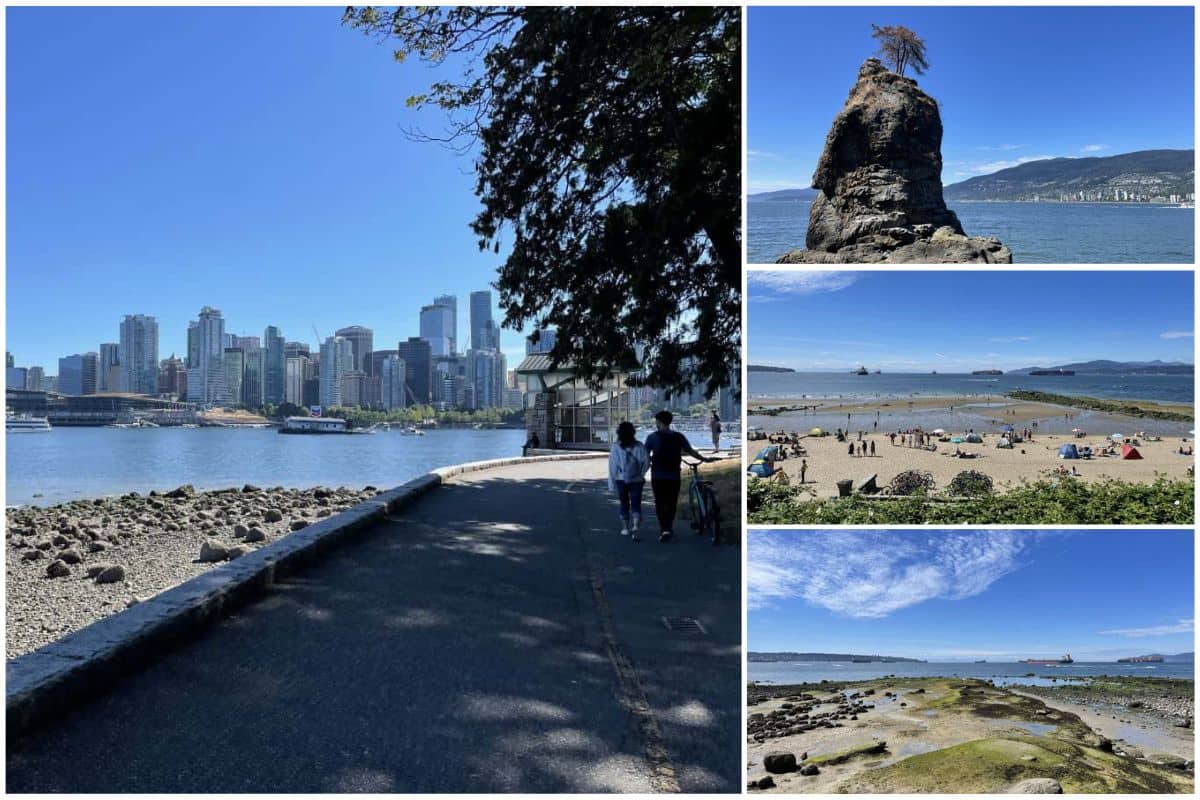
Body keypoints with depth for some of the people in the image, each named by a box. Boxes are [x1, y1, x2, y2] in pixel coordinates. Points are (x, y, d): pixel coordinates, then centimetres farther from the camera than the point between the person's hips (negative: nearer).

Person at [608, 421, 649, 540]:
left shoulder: (615, 447, -4)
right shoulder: (639, 446, -4)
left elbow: (612, 466, -4)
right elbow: (646, 460, -14)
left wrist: (612, 485, -1)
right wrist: (641, 474, 0)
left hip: (621, 480, 0)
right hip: (636, 480, 0)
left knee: (624, 504, 16)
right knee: (636, 504, 3)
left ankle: (625, 528, 23)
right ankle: (635, 526, -17)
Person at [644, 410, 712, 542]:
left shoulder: (652, 437, -6)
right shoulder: (679, 437, 0)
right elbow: (691, 452, 5)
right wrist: (705, 459, 19)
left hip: (657, 476, -2)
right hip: (674, 476, 2)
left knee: (660, 503, 5)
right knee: (672, 503, 14)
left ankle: (665, 530, -6)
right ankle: (669, 528, 21)